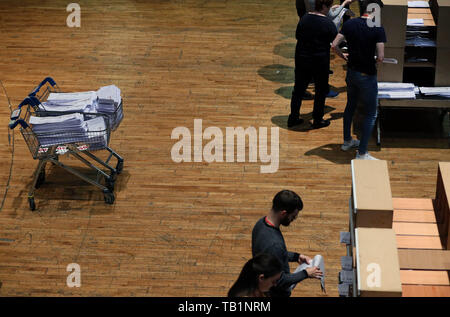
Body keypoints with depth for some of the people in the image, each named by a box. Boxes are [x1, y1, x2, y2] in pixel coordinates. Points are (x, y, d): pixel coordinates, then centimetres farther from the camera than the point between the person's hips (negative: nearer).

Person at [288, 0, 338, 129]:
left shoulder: (304, 19, -2)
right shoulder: (328, 24, -16)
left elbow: (297, 36, 8)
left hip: (301, 59, 5)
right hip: (320, 62, -5)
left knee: (298, 89, 15)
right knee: (321, 91, 12)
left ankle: (293, 118, 23)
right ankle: (317, 120, 20)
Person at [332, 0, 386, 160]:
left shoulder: (349, 24, -4)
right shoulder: (378, 29, -19)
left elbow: (334, 45, -6)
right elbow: (380, 57, -22)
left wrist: (343, 56, 13)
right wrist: (375, 61, 0)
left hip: (351, 72, 6)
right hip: (367, 75, -6)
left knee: (350, 106, 26)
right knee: (371, 115, 6)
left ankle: (347, 141, 41)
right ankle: (361, 154, 7)